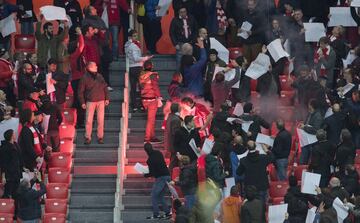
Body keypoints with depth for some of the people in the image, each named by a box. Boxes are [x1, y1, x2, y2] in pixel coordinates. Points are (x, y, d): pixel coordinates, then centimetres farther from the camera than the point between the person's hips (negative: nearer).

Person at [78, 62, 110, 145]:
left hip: (101, 101, 3)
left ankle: (100, 137, 11)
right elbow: (80, 91, 1)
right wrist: (82, 102, -3)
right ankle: (87, 137, 4)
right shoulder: (85, 78, -1)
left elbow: (105, 87, 16)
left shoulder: (99, 76, 11)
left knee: (101, 120, 2)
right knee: (89, 120, -4)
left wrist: (107, 98, 9)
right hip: (90, 101, -3)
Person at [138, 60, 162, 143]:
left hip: (144, 99, 7)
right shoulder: (153, 75, -15)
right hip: (152, 99, -7)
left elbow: (140, 87, 11)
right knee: (151, 119, -2)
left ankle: (152, 136, 22)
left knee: (152, 118, 18)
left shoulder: (141, 75, 4)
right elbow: (156, 87, -16)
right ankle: (147, 138, -3)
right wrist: (159, 98, -11)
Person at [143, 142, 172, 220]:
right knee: (160, 196, 17)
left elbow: (152, 173, -12)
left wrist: (145, 175, 7)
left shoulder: (150, 160, -16)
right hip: (167, 176, 8)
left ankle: (156, 214, -2)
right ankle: (168, 212, 11)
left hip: (160, 178, -8)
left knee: (154, 196, 0)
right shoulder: (158, 153, 8)